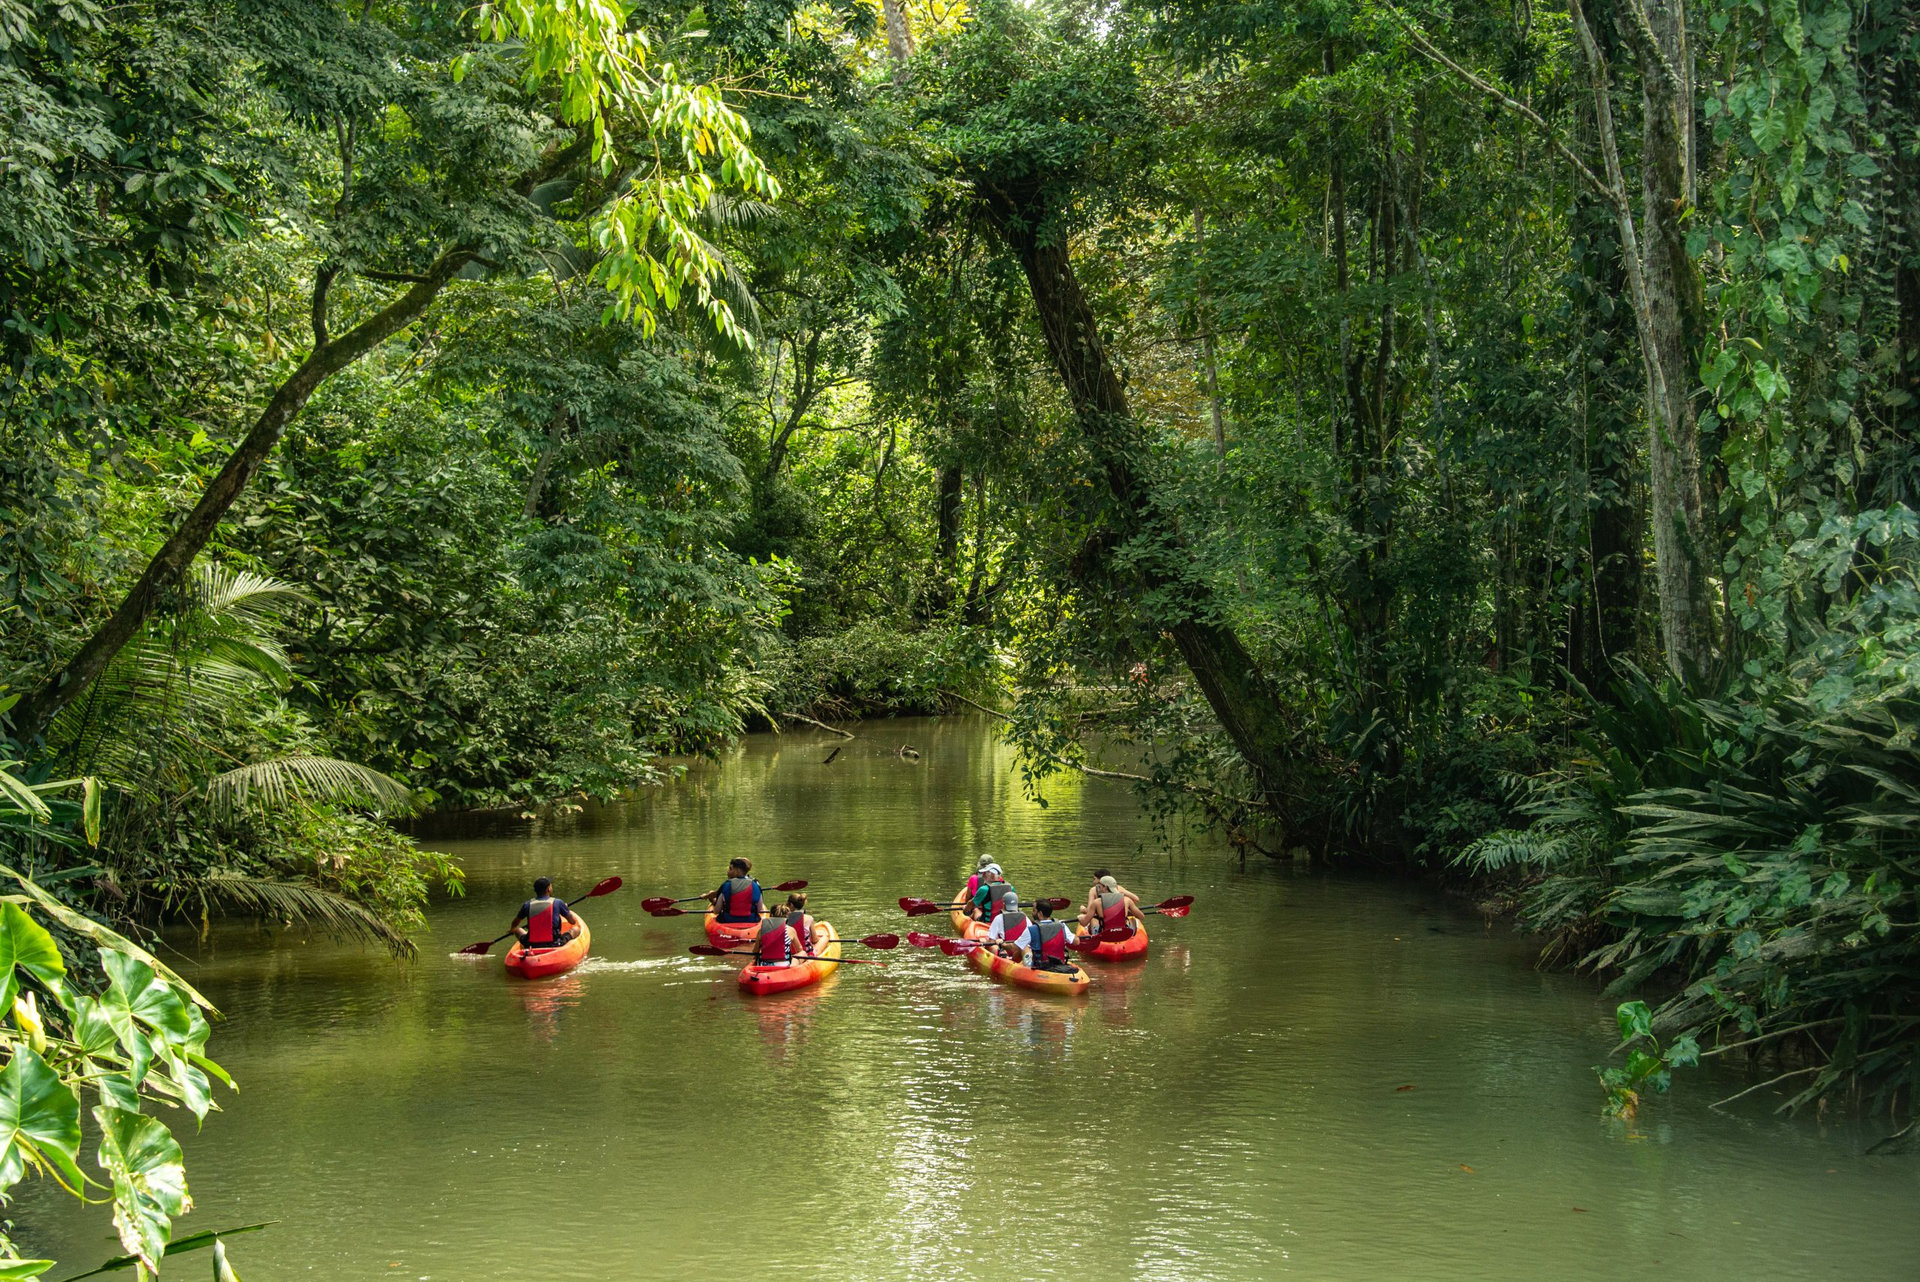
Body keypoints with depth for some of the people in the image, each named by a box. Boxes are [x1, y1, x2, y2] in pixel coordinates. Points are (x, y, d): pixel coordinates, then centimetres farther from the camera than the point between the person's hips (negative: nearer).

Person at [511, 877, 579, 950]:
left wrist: (512, 929, 42)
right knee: (576, 929, 18)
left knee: (518, 930, 29)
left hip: (531, 946, 1)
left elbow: (515, 923, 17)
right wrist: (568, 910, 26)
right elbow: (573, 922, 4)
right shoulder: (557, 903, -7)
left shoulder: (527, 905, 0)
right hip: (554, 945, -1)